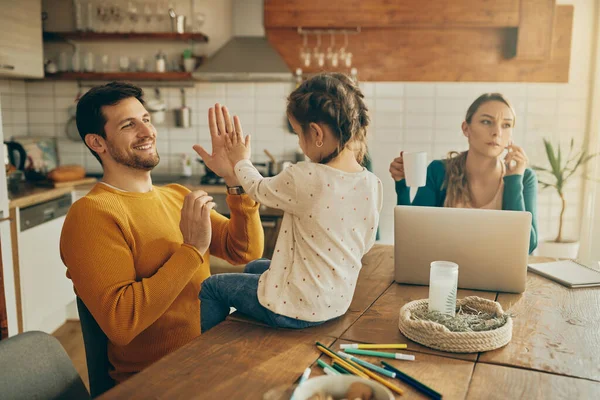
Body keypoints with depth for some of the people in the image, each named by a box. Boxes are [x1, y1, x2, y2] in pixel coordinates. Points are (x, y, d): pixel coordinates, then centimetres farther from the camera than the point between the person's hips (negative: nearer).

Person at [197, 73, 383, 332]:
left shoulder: (303, 179, -26)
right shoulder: (373, 184, -8)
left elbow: (259, 189, -6)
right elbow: (365, 244, 6)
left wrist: (241, 160, 15)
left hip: (294, 310, -7)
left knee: (211, 287, 17)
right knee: (254, 268, 32)